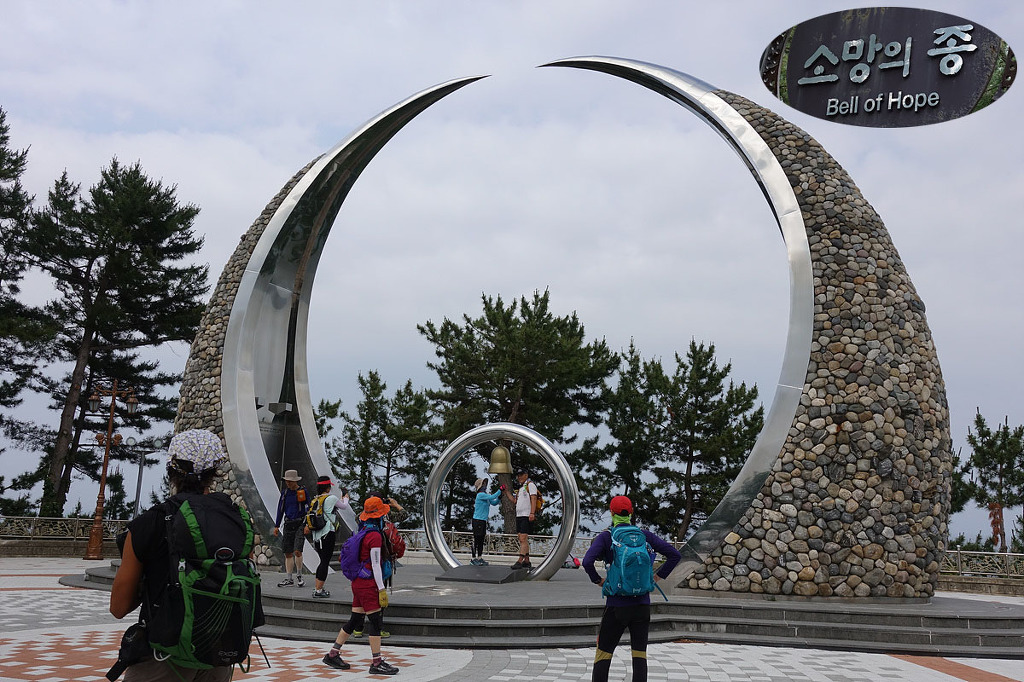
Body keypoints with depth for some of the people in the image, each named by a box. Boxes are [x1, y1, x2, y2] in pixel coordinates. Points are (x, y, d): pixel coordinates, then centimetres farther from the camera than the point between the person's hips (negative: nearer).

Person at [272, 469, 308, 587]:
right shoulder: (285, 492, 10)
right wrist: (277, 525, 13)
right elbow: (281, 509, 15)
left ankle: (299, 576, 4)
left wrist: (308, 525, -11)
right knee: (288, 553, 6)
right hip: (288, 524, 5)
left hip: (300, 524, -5)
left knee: (297, 551, -14)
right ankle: (288, 579, 13)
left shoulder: (303, 491, -3)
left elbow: (308, 508, -3)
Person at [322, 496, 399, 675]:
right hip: (368, 584, -9)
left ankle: (333, 655, 20)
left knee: (355, 621, 14)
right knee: (375, 621, -5)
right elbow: (375, 565, -19)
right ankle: (377, 663, -1)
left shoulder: (363, 533, 13)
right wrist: (382, 589, -16)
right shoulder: (375, 536, -17)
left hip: (358, 583, 9)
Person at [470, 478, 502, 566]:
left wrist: (499, 497, 2)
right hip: (477, 520, -9)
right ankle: (473, 558, -3)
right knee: (476, 539, -7)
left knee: (482, 539, 11)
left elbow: (494, 503, 18)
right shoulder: (480, 495, -13)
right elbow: (492, 497, -23)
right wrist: (500, 490, -17)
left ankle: (480, 558, 17)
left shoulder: (486, 495, 15)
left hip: (483, 520, 9)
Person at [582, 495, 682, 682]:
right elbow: (675, 554, 4)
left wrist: (597, 580, -4)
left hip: (616, 605, -2)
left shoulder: (605, 537, -6)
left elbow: (587, 562, -20)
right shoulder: (644, 535, 3)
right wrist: (658, 576, 9)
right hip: (642, 604, 3)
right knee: (640, 654, 8)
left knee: (603, 653, 8)